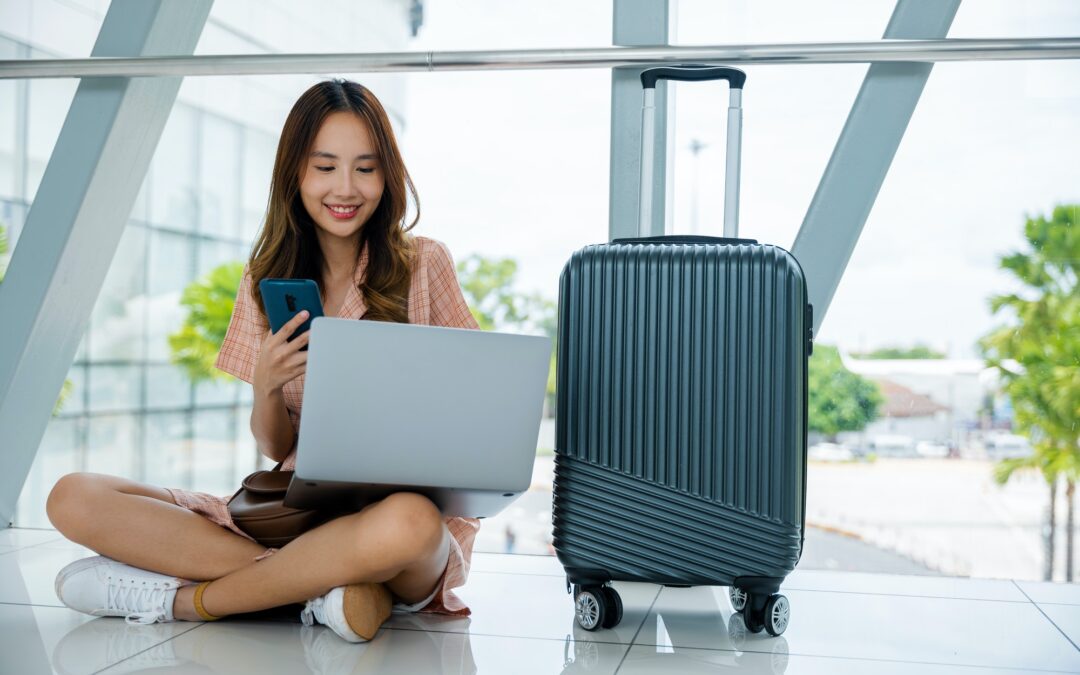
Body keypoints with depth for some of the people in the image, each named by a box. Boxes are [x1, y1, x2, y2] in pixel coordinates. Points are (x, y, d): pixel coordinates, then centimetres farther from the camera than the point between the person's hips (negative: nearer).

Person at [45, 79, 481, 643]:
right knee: (72, 498, -14)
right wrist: (267, 386, -14)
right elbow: (276, 448, 9)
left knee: (405, 523, -43)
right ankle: (328, 585, -22)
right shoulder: (268, 279, 11)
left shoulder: (424, 265, 3)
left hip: (404, 504, -3)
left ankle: (182, 599, -18)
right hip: (292, 508, 4)